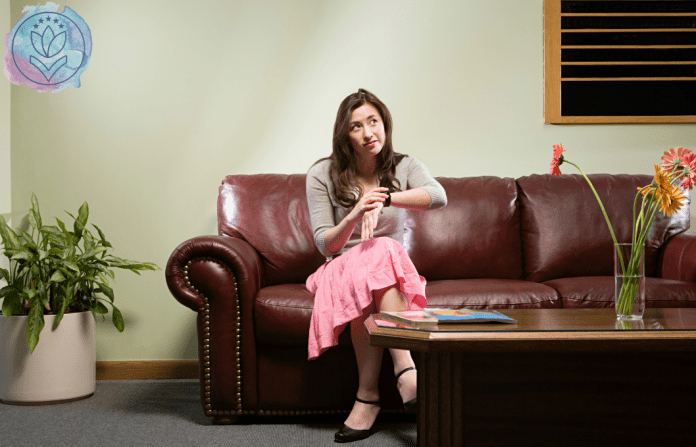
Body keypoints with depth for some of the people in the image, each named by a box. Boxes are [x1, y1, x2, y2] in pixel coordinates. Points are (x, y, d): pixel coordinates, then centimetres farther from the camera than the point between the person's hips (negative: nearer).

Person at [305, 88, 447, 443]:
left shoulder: (404, 168, 5)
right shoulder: (322, 175, 1)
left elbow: (438, 196, -17)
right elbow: (325, 245, -4)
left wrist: (384, 199, -30)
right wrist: (354, 216, -24)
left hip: (393, 270, 1)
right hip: (342, 269, -1)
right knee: (372, 256, -35)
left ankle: (368, 396, -39)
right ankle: (404, 368, -39)